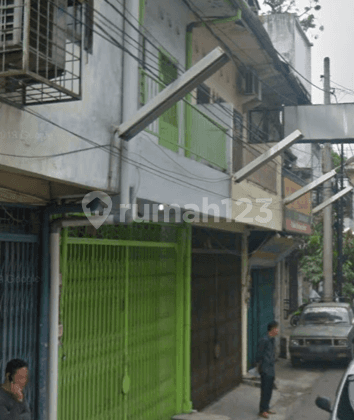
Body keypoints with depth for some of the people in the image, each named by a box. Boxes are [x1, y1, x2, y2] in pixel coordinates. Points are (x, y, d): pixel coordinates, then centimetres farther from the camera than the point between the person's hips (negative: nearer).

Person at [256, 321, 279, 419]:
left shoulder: (272, 339, 9)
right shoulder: (264, 340, -19)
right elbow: (259, 355, -16)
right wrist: (259, 366, -12)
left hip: (271, 369, 9)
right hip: (265, 370, -9)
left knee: (269, 389, 16)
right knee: (265, 390, -2)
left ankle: (266, 408, 27)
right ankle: (262, 411, 8)